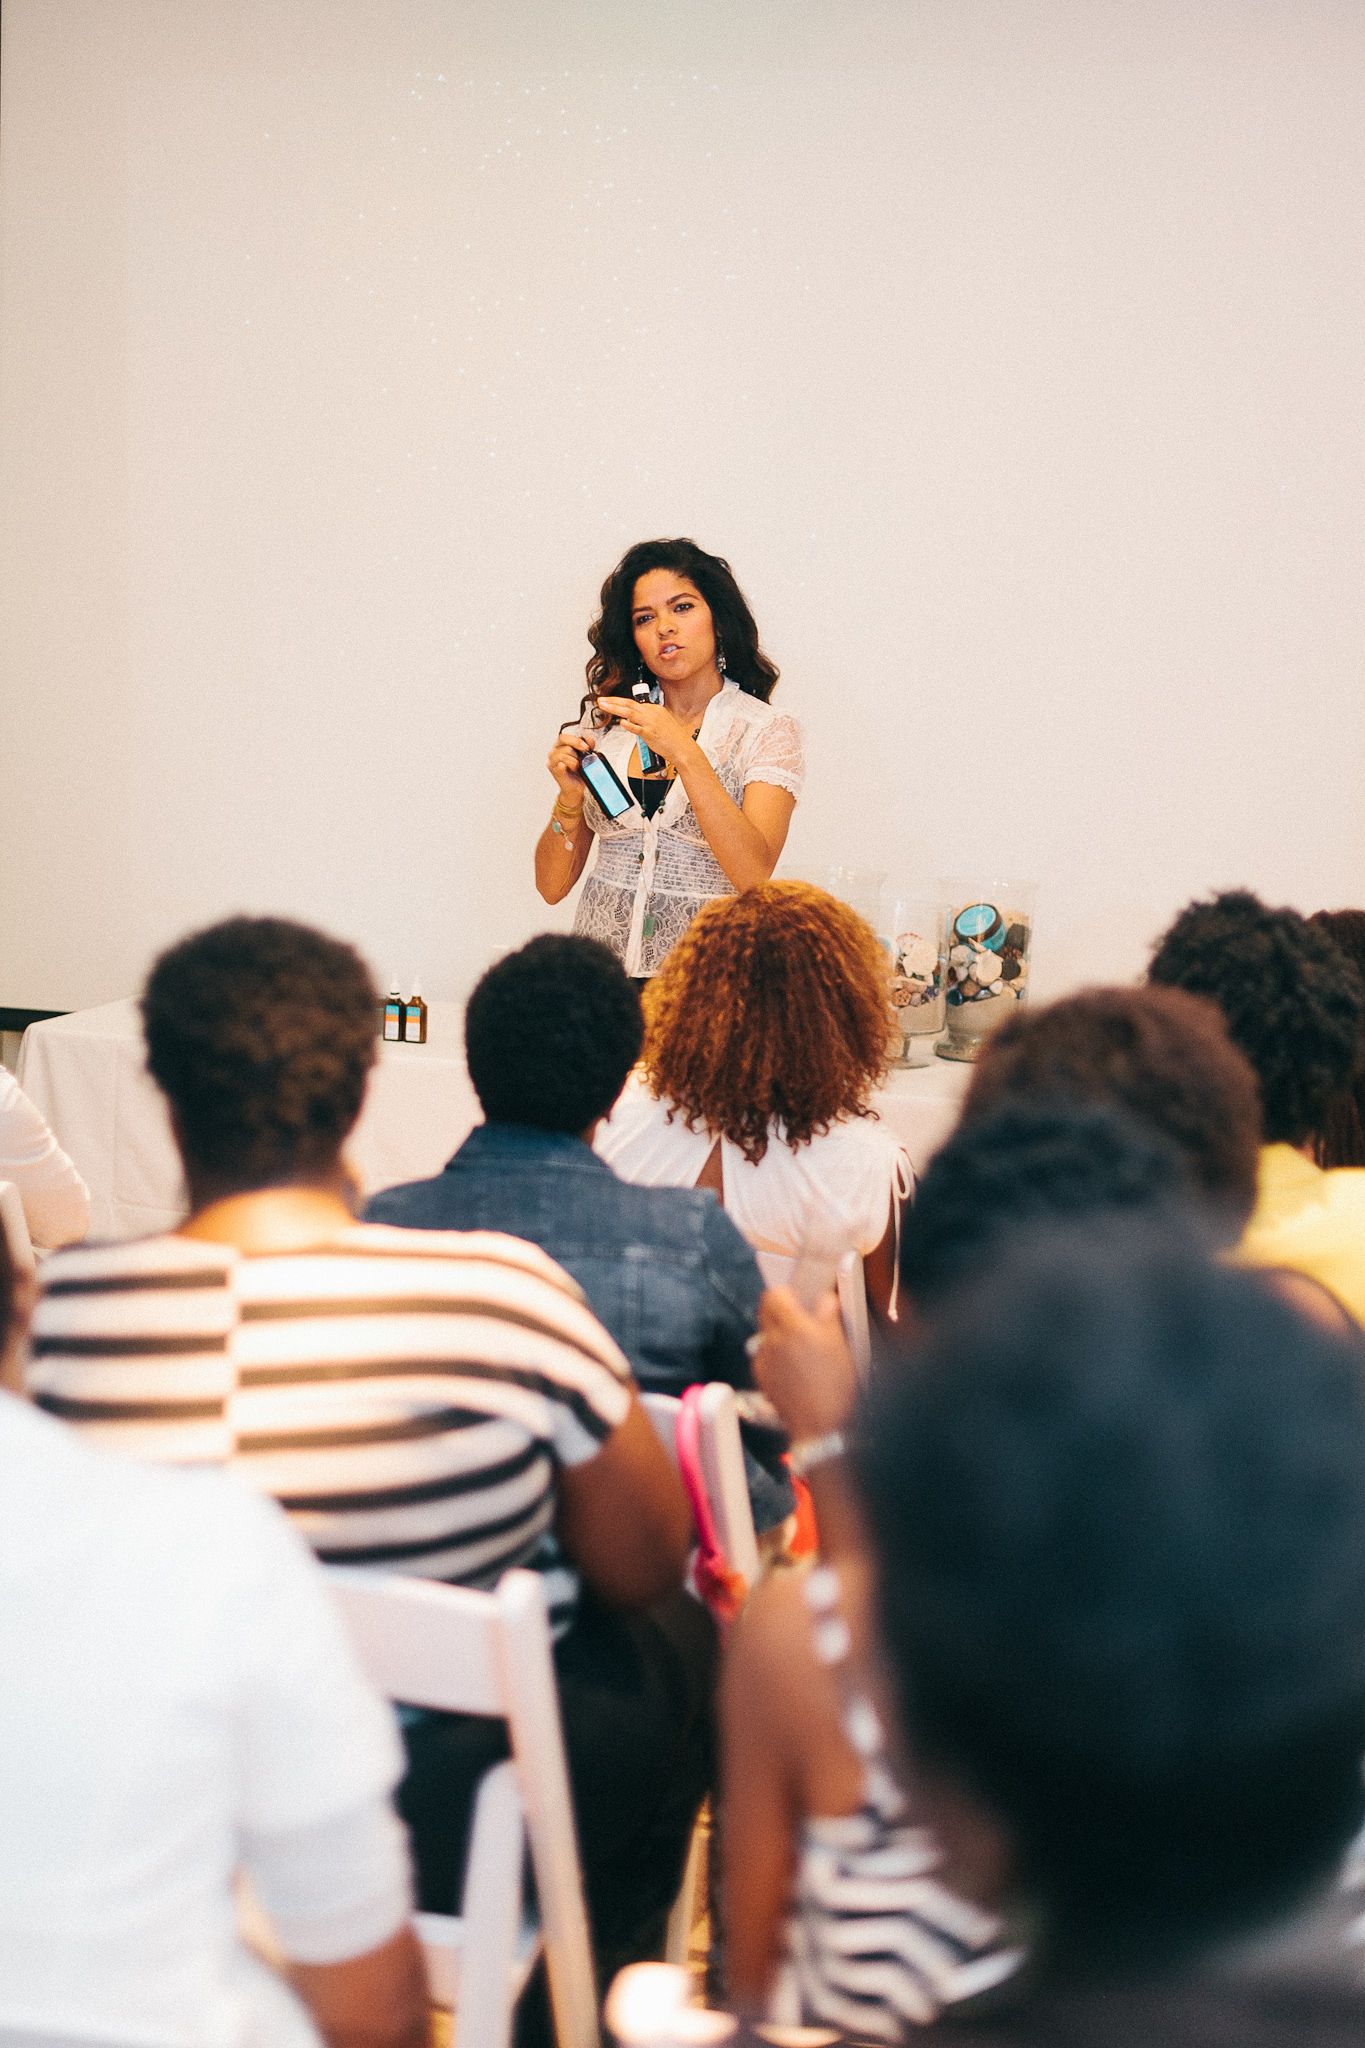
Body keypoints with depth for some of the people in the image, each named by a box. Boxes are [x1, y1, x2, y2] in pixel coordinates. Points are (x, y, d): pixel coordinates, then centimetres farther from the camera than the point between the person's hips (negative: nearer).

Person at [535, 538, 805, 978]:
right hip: (603, 968, 3)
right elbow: (553, 885, 11)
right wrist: (569, 800, -7)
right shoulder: (606, 722, 11)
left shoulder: (767, 731, 2)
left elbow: (754, 876, -14)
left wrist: (685, 753, -17)